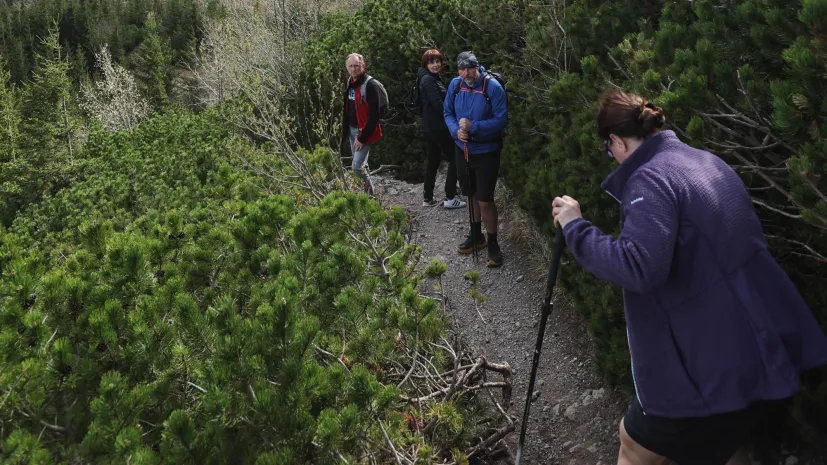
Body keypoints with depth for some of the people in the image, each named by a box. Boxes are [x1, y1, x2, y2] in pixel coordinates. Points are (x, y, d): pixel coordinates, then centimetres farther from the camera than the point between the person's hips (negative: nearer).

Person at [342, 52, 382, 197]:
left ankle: (370, 195, 4)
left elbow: (374, 116, -21)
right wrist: (345, 129, 15)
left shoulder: (370, 85, -19)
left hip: (364, 131, -8)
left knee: (357, 167, -11)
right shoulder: (350, 83, 7)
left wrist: (362, 138, -20)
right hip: (352, 130, 8)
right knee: (362, 165, 16)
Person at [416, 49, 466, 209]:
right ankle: (450, 198, -3)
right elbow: (438, 104, -22)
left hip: (431, 127, 10)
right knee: (454, 159, -4)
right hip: (437, 127, -10)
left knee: (433, 161, 13)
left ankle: (428, 198, 17)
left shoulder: (434, 78, 17)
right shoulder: (428, 80, -14)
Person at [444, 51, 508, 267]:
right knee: (471, 195, 19)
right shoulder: (455, 84, -4)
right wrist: (456, 131, -15)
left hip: (486, 151, -5)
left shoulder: (492, 87, -19)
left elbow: (501, 119, -19)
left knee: (485, 200, -5)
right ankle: (476, 236, 37)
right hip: (463, 149, 5)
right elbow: (448, 112, 5)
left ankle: (493, 244, 13)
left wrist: (473, 127, -25)